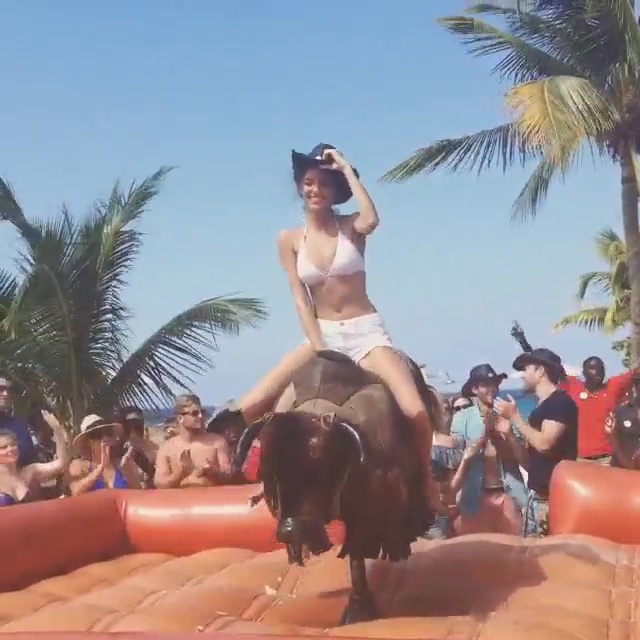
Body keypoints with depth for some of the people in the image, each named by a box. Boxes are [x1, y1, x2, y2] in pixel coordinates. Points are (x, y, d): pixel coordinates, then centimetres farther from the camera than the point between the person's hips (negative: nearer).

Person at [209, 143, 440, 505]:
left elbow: (372, 220, -24)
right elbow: (300, 298, -1)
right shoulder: (290, 240, 6)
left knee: (416, 413, -25)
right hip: (323, 336, 2)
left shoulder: (351, 227, 2)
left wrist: (347, 169, -14)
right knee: (246, 411, -11)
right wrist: (320, 350, -12)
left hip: (367, 333, -2)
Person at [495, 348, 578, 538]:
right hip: (537, 493, 9)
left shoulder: (561, 402, -7)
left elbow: (544, 444, -20)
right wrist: (508, 433, 5)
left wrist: (514, 417, -9)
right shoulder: (540, 407, 19)